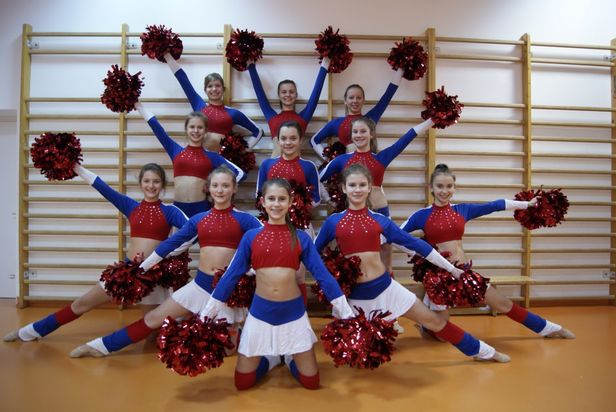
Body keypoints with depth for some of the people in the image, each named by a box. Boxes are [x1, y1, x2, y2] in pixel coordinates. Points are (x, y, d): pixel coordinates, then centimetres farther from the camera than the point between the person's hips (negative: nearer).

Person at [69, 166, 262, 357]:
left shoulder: (243, 219, -6)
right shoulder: (199, 219, 4)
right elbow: (171, 243, 9)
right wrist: (140, 268, 12)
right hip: (201, 284, 3)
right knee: (153, 318, 6)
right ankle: (102, 345, 22)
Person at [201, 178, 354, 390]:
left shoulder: (301, 238, -3)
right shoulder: (251, 236, -3)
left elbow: (322, 274, -2)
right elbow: (231, 275, 1)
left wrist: (346, 313, -3)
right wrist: (207, 314, 3)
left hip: (293, 312, 0)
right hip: (260, 311, 1)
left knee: (311, 382, 7)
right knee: (242, 382, 7)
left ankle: (289, 356, 38)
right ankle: (270, 357, 37)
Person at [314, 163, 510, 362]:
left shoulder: (380, 220, 2)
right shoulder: (333, 222, -3)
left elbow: (413, 243, 5)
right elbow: (312, 251, 10)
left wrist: (451, 268, 8)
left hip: (384, 286, 1)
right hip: (355, 293, -1)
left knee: (433, 319, 9)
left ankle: (481, 351, 28)